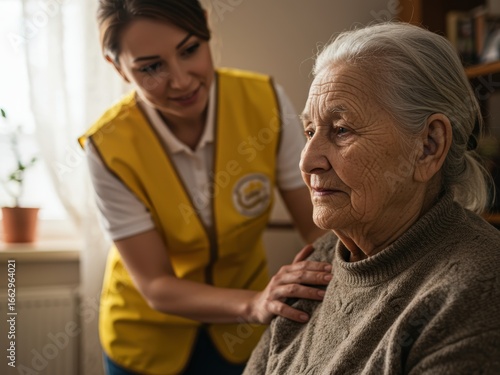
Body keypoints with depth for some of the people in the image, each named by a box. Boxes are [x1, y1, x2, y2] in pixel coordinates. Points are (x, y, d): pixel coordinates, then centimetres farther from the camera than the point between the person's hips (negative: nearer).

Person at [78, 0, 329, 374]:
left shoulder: (265, 101, -21)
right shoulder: (110, 147, -24)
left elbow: (317, 224, -17)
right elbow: (155, 286, -23)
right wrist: (256, 304, -39)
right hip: (151, 331, -1)